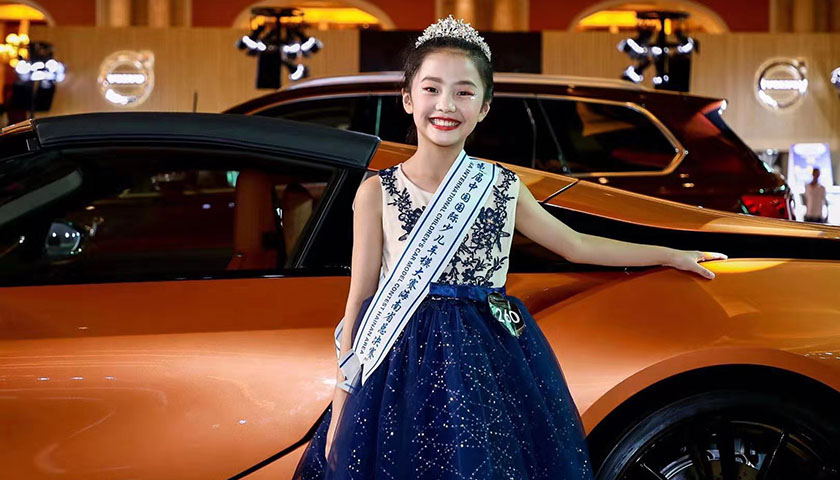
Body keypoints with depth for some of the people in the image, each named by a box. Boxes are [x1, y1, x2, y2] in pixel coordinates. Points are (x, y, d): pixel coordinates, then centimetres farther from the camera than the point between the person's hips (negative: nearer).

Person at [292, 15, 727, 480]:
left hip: (493, 368, 2)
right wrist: (340, 408, -3)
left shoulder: (503, 188, 4)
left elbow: (576, 245, 18)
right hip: (404, 368, -2)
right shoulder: (377, 192, -3)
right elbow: (360, 301, -1)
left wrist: (672, 255, 23)